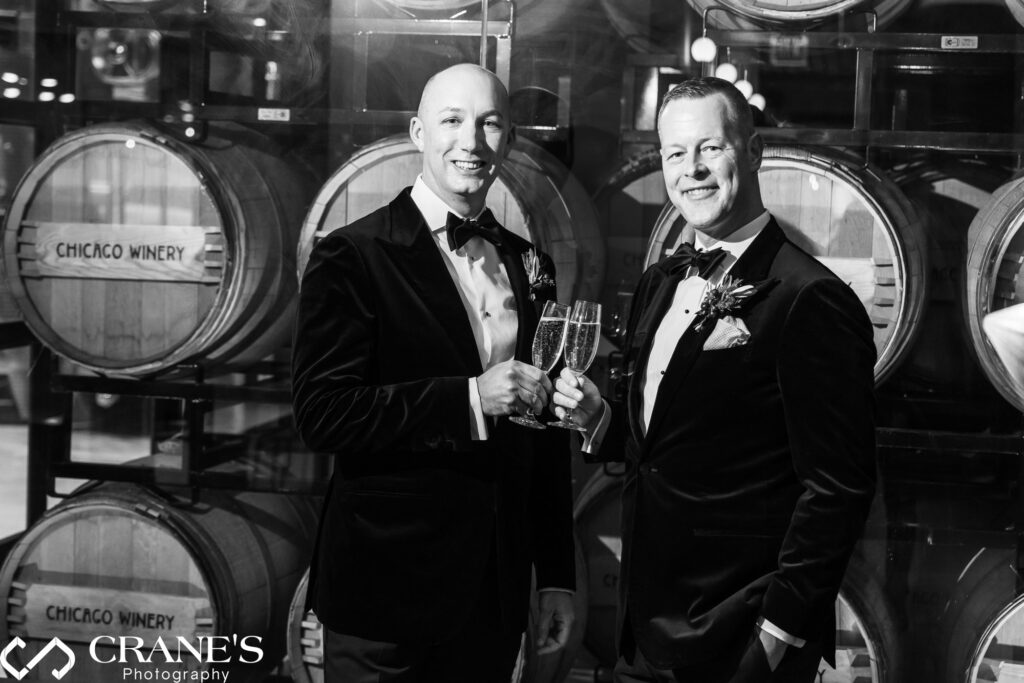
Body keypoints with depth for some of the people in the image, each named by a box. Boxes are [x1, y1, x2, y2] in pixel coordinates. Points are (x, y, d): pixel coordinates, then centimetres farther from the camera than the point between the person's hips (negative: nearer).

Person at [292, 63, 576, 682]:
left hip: (495, 592, 5)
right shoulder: (353, 255, -8)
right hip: (389, 585, -5)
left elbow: (547, 437, 13)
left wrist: (557, 577, 12)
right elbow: (321, 412, -16)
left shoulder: (529, 263, 10)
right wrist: (470, 398, -22)